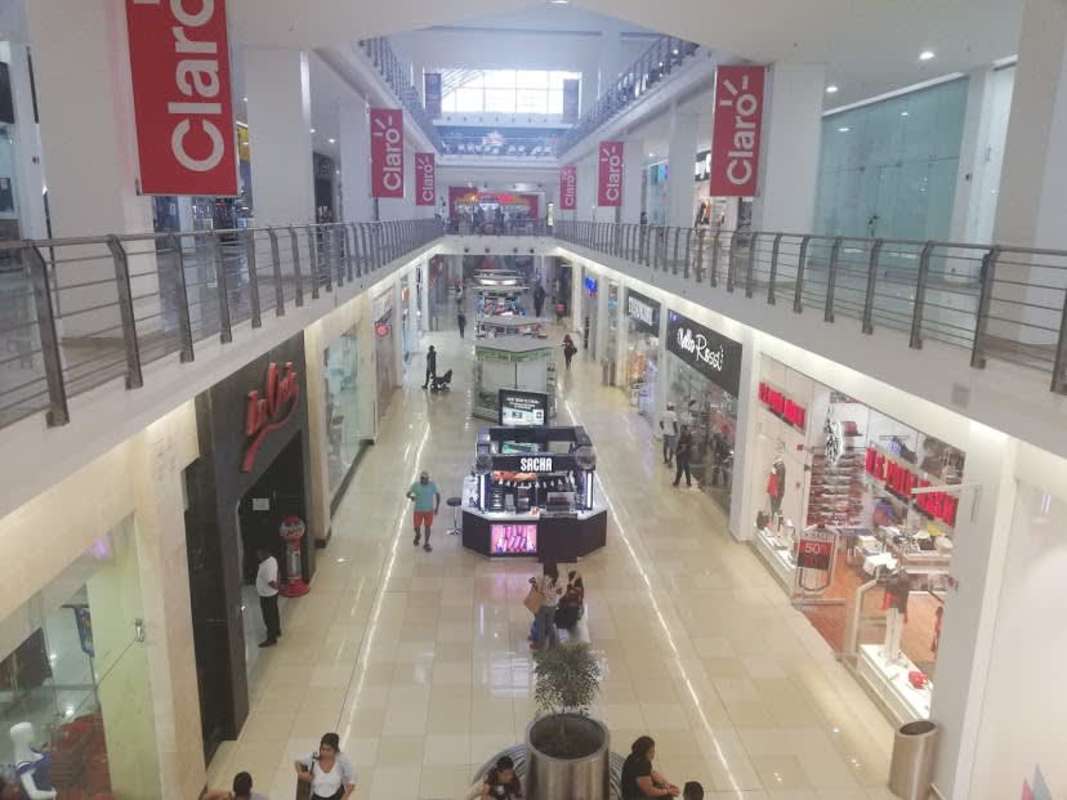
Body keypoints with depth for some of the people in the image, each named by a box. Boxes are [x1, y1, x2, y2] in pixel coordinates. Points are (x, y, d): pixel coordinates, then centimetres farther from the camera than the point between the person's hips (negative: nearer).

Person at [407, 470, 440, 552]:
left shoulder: (432, 485, -12)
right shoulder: (415, 485, -11)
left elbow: (438, 495, -2)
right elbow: (408, 494, -5)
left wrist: (436, 508, -3)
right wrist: (411, 497, -30)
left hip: (429, 510, -1)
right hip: (418, 510, 1)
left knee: (427, 526, 6)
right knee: (417, 526, 12)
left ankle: (426, 544, 22)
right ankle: (417, 536, 46)